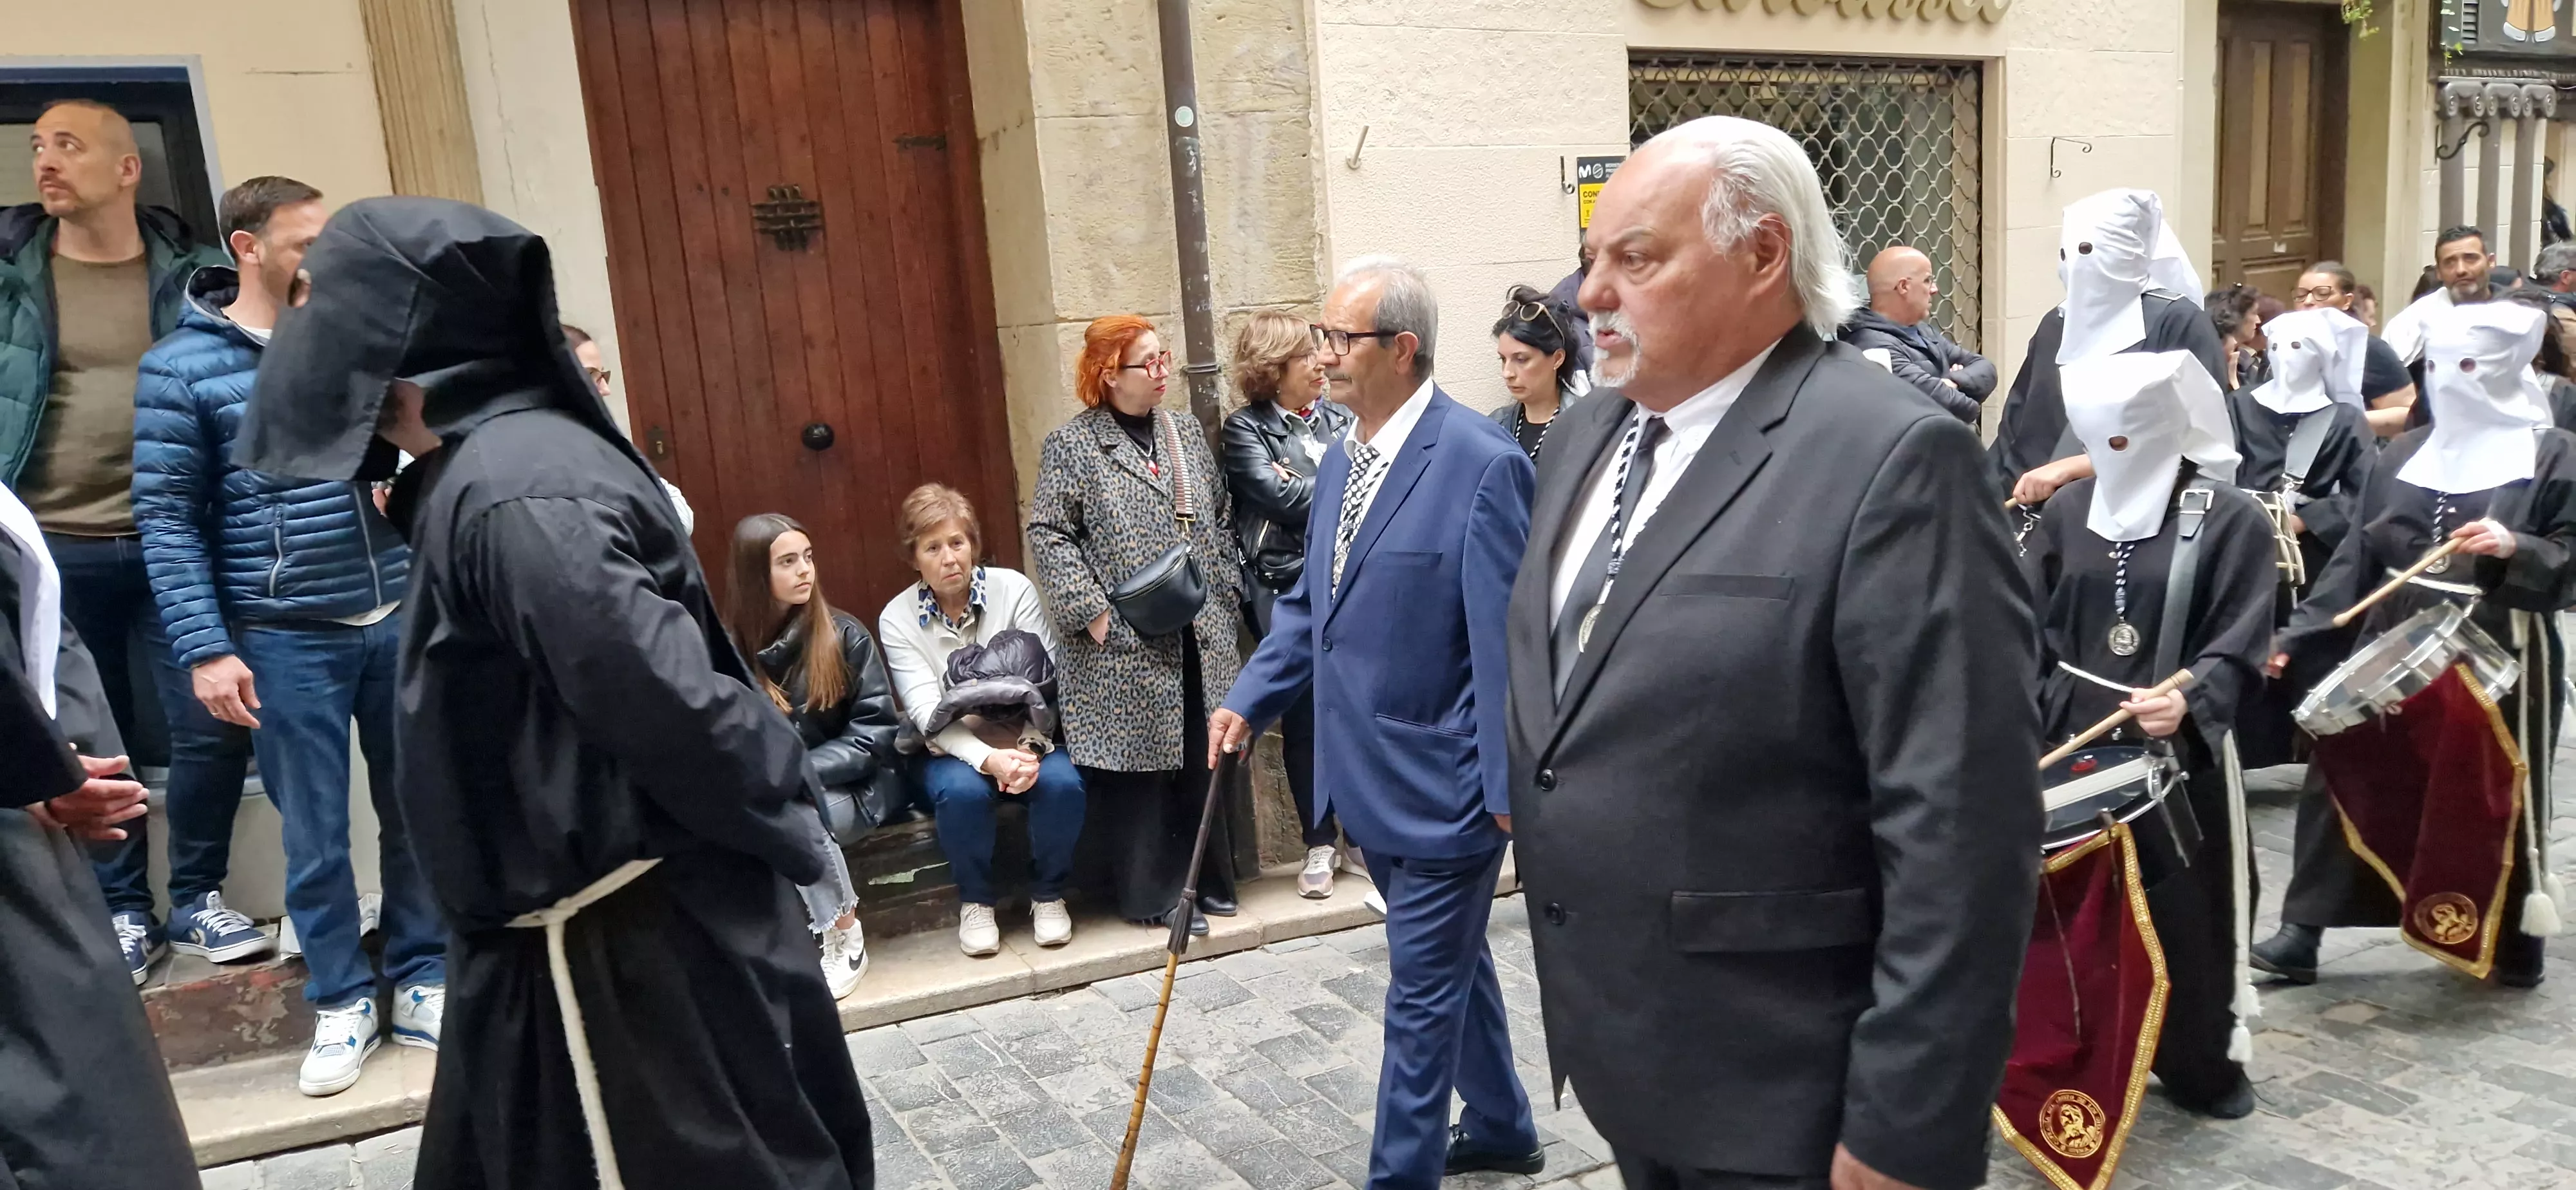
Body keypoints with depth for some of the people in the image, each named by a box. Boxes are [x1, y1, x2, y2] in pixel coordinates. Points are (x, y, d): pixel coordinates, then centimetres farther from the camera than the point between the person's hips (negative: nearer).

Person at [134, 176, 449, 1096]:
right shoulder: (179, 367, -3)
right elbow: (167, 520, -5)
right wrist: (205, 649, -10)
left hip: (398, 619, 3)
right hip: (286, 639, -3)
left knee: (417, 811, 10)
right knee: (316, 834, 6)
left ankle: (422, 984, 26)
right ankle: (342, 1003, 23)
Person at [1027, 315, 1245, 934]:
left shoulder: (1187, 434, 13)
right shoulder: (1071, 445, -3)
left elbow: (1220, 518, 18)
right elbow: (1049, 535, -7)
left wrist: (1226, 594, 10)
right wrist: (1091, 611, -13)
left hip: (1201, 638, 5)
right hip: (1125, 647, -5)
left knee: (1206, 761, 9)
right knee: (1138, 768, 0)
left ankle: (1209, 881, 23)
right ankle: (1154, 893, 12)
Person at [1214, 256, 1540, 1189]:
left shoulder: (1482, 464, -19)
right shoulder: (1340, 461, 7)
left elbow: (1505, 640, -19)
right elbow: (1311, 606, 15)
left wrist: (1508, 787, -17)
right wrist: (1248, 700, 4)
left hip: (1444, 789, -9)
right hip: (1372, 784, 9)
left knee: (1423, 995, 4)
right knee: (1452, 965, 24)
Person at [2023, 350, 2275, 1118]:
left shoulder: (2230, 519, -4)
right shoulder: (2067, 511, 7)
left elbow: (2240, 648, -8)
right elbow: (2033, 626, 10)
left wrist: (2188, 703, -26)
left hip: (2182, 751, -3)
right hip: (2073, 741, 3)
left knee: (2183, 907, 5)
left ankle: (2202, 1067, 24)